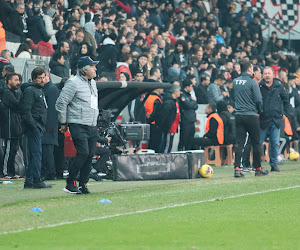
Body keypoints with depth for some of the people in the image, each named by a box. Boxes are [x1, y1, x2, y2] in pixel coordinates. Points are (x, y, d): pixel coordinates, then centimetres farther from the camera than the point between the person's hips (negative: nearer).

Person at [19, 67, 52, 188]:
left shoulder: (40, 90, 22)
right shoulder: (30, 90, -9)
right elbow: (26, 110, -17)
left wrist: (43, 127, 20)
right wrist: (32, 125, -22)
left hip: (39, 127, 10)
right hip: (33, 127, -10)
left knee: (34, 155, 10)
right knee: (37, 154, -12)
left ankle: (29, 181, 12)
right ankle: (36, 180, -12)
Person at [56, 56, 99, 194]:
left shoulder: (93, 83, 17)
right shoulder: (73, 83, -10)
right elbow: (61, 103, -9)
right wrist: (63, 123, -5)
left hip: (92, 126, 8)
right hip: (78, 126, -8)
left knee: (90, 155, 3)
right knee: (83, 153, -16)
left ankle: (83, 184, 11)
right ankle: (70, 184, -9)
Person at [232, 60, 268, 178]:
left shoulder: (235, 82, 5)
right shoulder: (252, 82, -11)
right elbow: (258, 100, -10)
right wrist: (259, 111, 5)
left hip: (239, 115, 4)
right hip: (251, 115, -4)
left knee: (239, 143, 3)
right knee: (256, 143, 7)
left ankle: (237, 168, -8)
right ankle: (258, 169, 14)